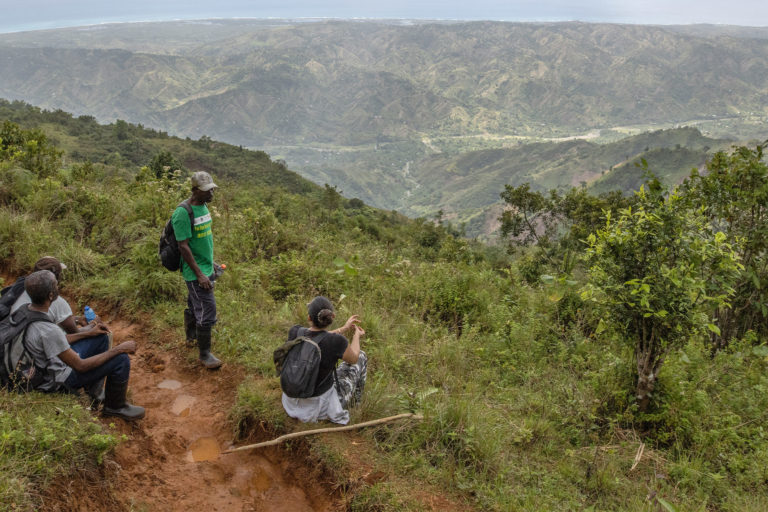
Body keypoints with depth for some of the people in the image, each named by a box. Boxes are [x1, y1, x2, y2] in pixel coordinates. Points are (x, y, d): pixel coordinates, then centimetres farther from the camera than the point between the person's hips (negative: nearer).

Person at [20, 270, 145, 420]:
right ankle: (116, 406, 10)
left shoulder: (23, 309, -9)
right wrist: (119, 349, -20)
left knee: (101, 338, 18)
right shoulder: (48, 331, -37)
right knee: (121, 359, -15)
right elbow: (80, 366, -27)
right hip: (59, 381, -9)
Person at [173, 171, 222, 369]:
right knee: (207, 310, -7)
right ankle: (204, 354, 4)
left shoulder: (204, 206, 7)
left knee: (194, 304, 24)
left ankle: (191, 335, 43)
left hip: (206, 268, 8)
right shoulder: (183, 213, -21)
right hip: (195, 271, -8)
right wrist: (199, 274, -22)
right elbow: (183, 246, -21)